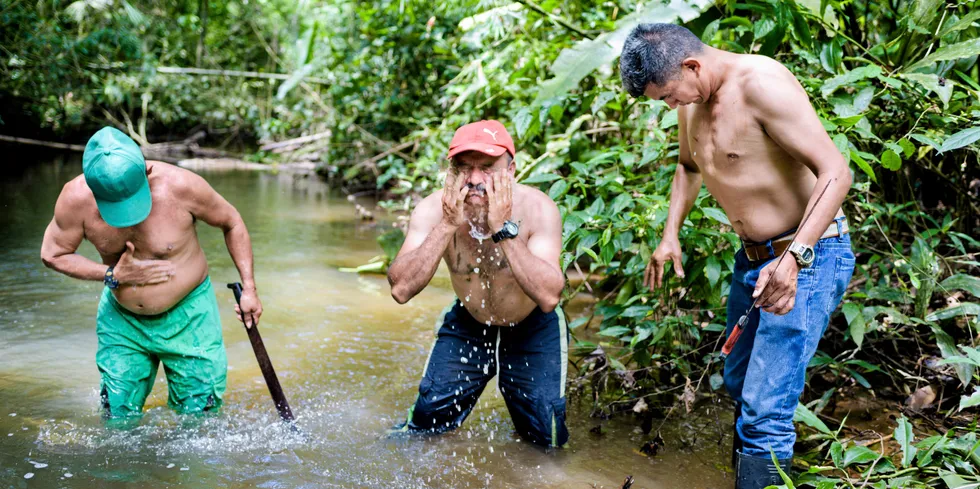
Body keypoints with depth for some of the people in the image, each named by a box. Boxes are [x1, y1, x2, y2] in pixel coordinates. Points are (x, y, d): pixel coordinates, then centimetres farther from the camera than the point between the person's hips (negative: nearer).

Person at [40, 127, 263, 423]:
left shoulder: (180, 186, -26)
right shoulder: (77, 198, -21)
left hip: (187, 316, -2)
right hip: (121, 318, 2)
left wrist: (249, 287, -9)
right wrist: (114, 275, -19)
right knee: (119, 418, 5)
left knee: (199, 416, 1)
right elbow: (52, 254, -5)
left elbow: (231, 223, -7)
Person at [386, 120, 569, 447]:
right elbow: (401, 289, -34)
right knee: (429, 419, -3)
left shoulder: (538, 209, -29)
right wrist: (448, 225, -40)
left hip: (533, 331, -1)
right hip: (467, 324, 2)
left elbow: (549, 297, -39)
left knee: (546, 438, -4)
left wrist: (504, 229, -44)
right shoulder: (433, 209, -23)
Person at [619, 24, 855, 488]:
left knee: (765, 409, -13)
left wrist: (793, 258, -36)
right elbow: (689, 166, 25)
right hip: (752, 257, 9)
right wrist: (670, 235, 13)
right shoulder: (692, 100, 4)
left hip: (807, 257, -9)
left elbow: (835, 171, -27)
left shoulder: (761, 84, -23)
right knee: (739, 384, 21)